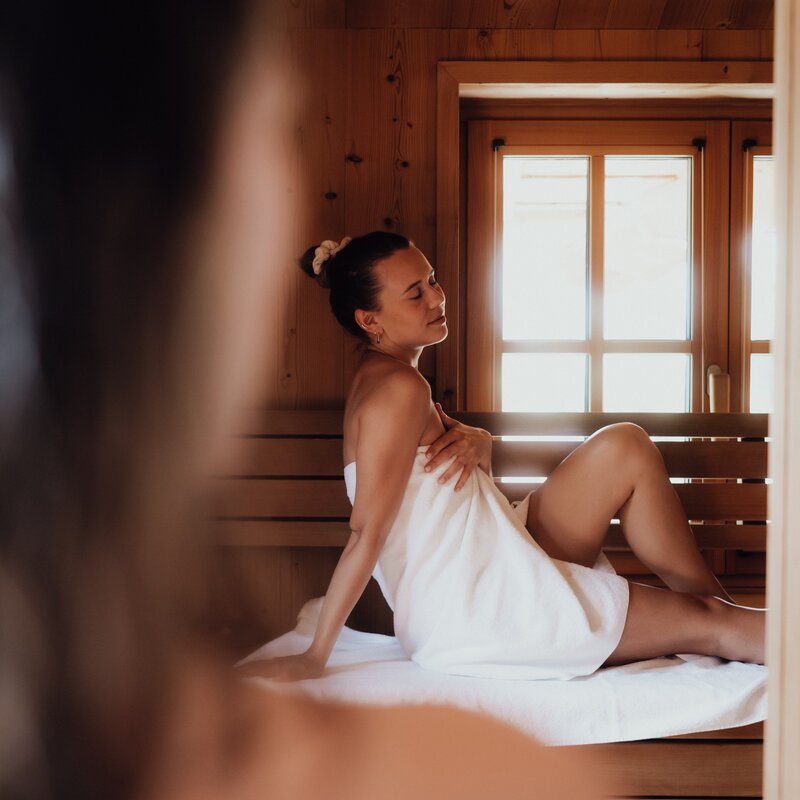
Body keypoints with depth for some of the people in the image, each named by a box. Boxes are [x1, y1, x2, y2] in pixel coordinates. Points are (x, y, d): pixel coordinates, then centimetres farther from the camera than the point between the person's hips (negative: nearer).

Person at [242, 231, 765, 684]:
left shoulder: (386, 380, 12)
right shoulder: (398, 388, -18)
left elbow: (487, 452, 19)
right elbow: (367, 535, -20)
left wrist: (473, 442, -5)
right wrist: (314, 658, -20)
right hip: (474, 615, -10)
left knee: (623, 447, 3)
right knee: (710, 626, -9)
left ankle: (712, 597, 9)